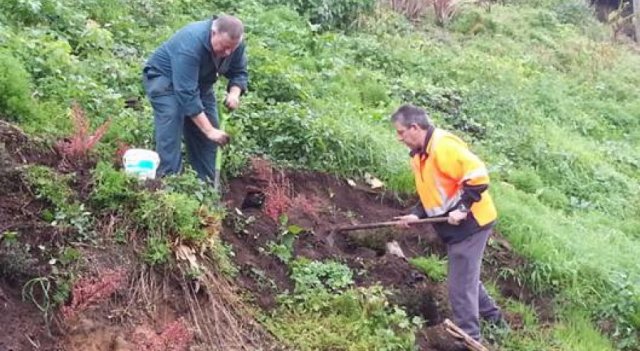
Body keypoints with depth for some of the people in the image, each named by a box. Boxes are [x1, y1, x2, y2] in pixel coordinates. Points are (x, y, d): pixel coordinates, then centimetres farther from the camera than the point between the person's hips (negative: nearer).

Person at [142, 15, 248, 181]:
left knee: (207, 138, 0)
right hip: (164, 78, -6)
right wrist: (210, 130, -42)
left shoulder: (235, 43, -20)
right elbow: (187, 93, -41)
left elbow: (239, 73, -4)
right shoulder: (190, 44, -40)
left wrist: (234, 93, -28)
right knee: (171, 133, -24)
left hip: (199, 81, 7)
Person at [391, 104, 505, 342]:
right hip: (455, 226, 10)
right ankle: (493, 319, 38)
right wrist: (417, 215, 3)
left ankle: (469, 338, 5)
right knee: (466, 277, 22)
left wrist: (462, 208, -26)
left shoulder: (443, 145, -21)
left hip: (469, 223, -10)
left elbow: (478, 175, -26)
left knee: (460, 284, -5)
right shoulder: (419, 155, 11)